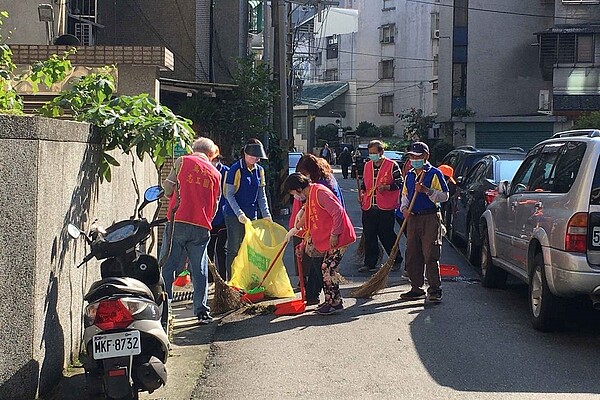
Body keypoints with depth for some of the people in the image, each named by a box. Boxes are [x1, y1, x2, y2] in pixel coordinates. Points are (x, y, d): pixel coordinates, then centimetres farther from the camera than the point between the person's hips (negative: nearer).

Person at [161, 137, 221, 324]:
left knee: (167, 267, 3)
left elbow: (168, 189, 3)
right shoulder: (215, 173, 14)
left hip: (178, 222, -2)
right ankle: (202, 311, 8)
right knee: (200, 270, 8)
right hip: (201, 227, 3)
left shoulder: (182, 161, 4)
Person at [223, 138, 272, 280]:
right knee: (234, 249, -1)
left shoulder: (259, 170, 7)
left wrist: (266, 214, 0)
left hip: (251, 215, 6)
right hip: (234, 215, -6)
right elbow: (229, 195, -12)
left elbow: (261, 195, 11)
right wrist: (240, 214, -20)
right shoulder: (235, 169, -11)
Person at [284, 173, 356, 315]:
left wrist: (334, 235, -23)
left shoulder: (320, 192, -17)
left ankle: (335, 303, 1)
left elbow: (338, 211, -24)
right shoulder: (309, 197, 15)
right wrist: (303, 244, 23)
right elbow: (310, 225, 23)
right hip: (327, 238, 10)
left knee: (328, 269, -7)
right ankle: (330, 301, 21)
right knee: (327, 269, 12)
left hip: (338, 237, -10)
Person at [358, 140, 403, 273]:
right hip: (368, 207, 5)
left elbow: (399, 184, -3)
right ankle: (370, 263, 11)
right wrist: (362, 192, 8)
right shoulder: (367, 166, 15)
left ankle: (396, 260, 18)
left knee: (387, 235, 2)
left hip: (385, 207, -5)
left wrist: (386, 187, -17)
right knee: (369, 236, 5)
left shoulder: (392, 166, -4)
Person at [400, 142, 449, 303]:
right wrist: (404, 208, 3)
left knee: (430, 255, -9)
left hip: (430, 218, -7)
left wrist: (426, 190, -19)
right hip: (413, 218, 7)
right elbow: (405, 195, 23)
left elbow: (444, 196, -8)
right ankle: (416, 288, 16)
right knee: (412, 256, 7)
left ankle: (435, 290, -6)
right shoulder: (409, 175, 17)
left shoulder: (434, 173, -4)